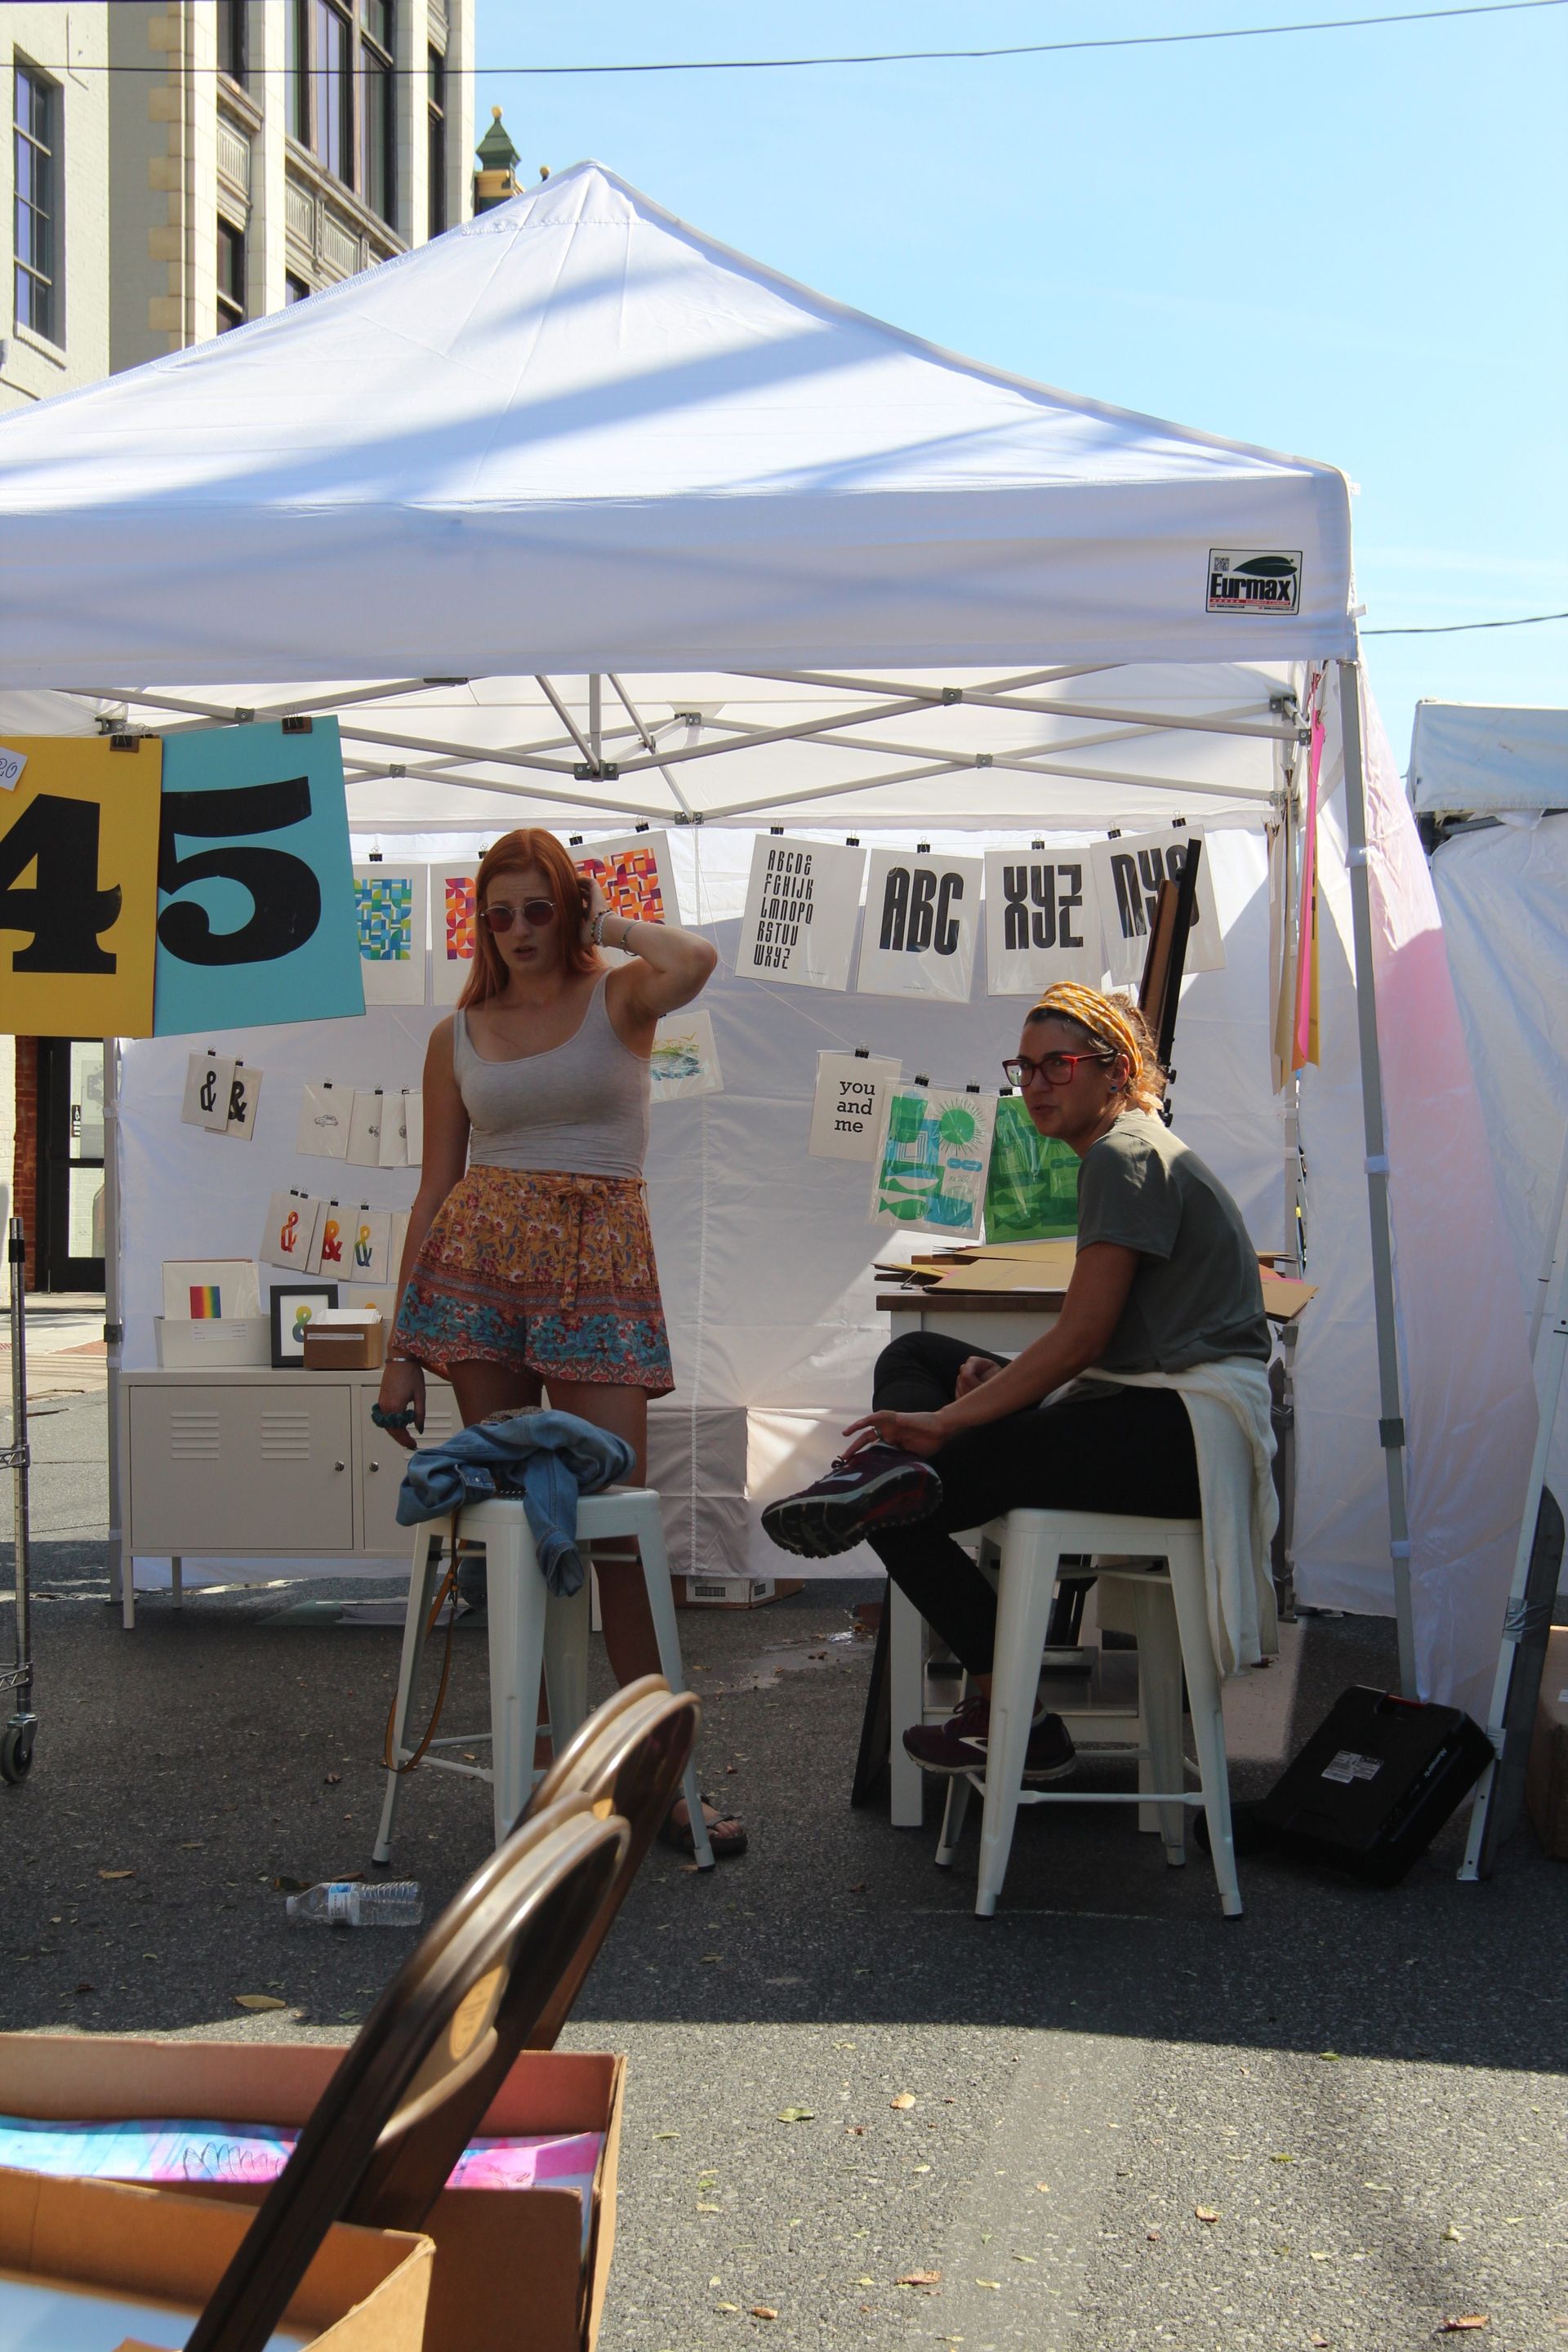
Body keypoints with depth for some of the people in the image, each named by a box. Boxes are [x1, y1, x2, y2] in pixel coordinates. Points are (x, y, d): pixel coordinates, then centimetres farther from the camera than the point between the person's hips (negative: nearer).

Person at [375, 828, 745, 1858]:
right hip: (480, 1258, 3)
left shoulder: (619, 999, 4)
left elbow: (693, 961, -21)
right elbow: (437, 1188, 12)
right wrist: (402, 1346, 8)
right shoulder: (458, 1036, 12)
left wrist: (606, 923, -1)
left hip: (601, 1269, -3)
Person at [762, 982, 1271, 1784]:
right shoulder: (1132, 1150, 20)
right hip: (1156, 1416, 11)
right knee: (914, 1354, 14)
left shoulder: (1123, 1155, -11)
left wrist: (945, 1421, -16)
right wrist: (1004, 1373, 2)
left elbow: (1081, 1339, -18)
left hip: (1177, 1438, -11)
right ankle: (892, 1467, -17)